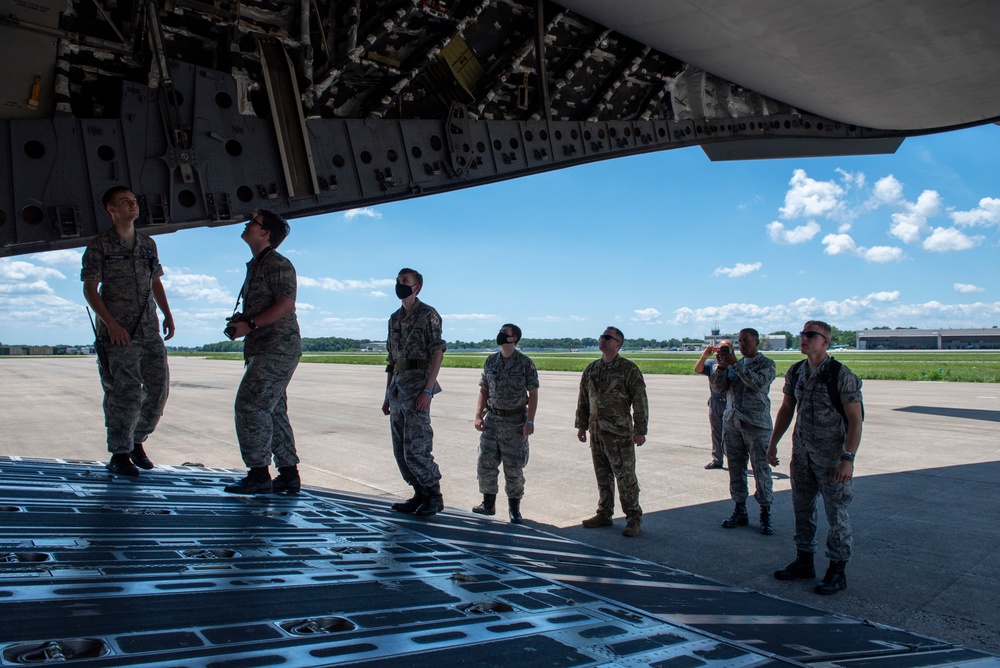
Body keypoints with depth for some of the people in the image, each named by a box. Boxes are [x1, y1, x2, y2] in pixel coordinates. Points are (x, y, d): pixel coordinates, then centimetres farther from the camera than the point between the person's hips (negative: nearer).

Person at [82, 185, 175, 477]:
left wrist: (167, 314, 9)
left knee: (159, 387, 4)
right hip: (118, 332, -5)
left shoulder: (148, 243, 15)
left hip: (150, 329, 5)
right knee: (126, 393, -6)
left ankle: (138, 440, 24)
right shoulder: (100, 245, 0)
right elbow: (90, 289, -4)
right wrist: (111, 323, -15)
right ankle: (119, 455, 8)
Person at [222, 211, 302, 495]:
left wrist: (250, 324, -21)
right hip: (263, 349, 10)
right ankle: (289, 475, 14)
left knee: (250, 404, -14)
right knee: (273, 411, 9)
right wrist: (239, 322, 11)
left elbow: (286, 304, -20)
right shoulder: (256, 266, 23)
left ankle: (258, 474, -8)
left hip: (278, 346, -10)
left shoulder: (277, 264, -8)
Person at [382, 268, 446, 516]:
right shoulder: (395, 319, 18)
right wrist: (388, 394, 18)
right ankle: (420, 495, 20)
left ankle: (434, 497, 4)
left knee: (415, 449, -10)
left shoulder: (428, 314, -4)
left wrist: (428, 390, -19)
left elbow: (438, 353, -11)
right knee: (400, 450, 9)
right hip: (397, 388, 8)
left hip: (417, 386, -8)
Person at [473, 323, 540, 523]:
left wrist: (530, 421, -12)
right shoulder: (490, 361, 6)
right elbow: (483, 390, 11)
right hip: (492, 419, 4)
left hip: (515, 422, -4)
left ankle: (514, 507, 18)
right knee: (485, 463, 4)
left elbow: (533, 394, -6)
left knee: (514, 467, 3)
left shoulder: (525, 363, -7)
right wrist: (478, 415, 2)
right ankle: (488, 503, 19)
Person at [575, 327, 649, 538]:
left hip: (619, 433, -6)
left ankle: (634, 519, 7)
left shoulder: (628, 368, -7)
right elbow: (583, 399, 18)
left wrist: (640, 430, -11)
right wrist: (581, 425, 16)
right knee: (602, 475, 13)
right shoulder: (592, 368, 11)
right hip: (596, 431, 6)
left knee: (625, 475, -2)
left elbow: (640, 401, -9)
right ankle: (604, 514, 24)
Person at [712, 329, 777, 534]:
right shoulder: (733, 364, 15)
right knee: (736, 470, 8)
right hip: (732, 424, 5)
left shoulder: (766, 364, 1)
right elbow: (718, 387, 3)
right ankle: (740, 511, 18)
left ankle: (765, 515, 8)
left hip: (757, 425, -5)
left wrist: (735, 364, -20)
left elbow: (758, 383, -19)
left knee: (761, 470, -2)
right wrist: (722, 366, -12)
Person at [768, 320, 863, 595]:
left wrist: (848, 458, -20)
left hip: (832, 455, -6)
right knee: (802, 508, 14)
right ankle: (803, 562, 28)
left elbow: (855, 420, -14)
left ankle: (837, 571, 15)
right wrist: (773, 444, 13)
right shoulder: (795, 373, 4)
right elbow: (786, 410, 15)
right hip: (802, 452, 6)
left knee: (836, 513, 3)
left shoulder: (841, 376, -15)